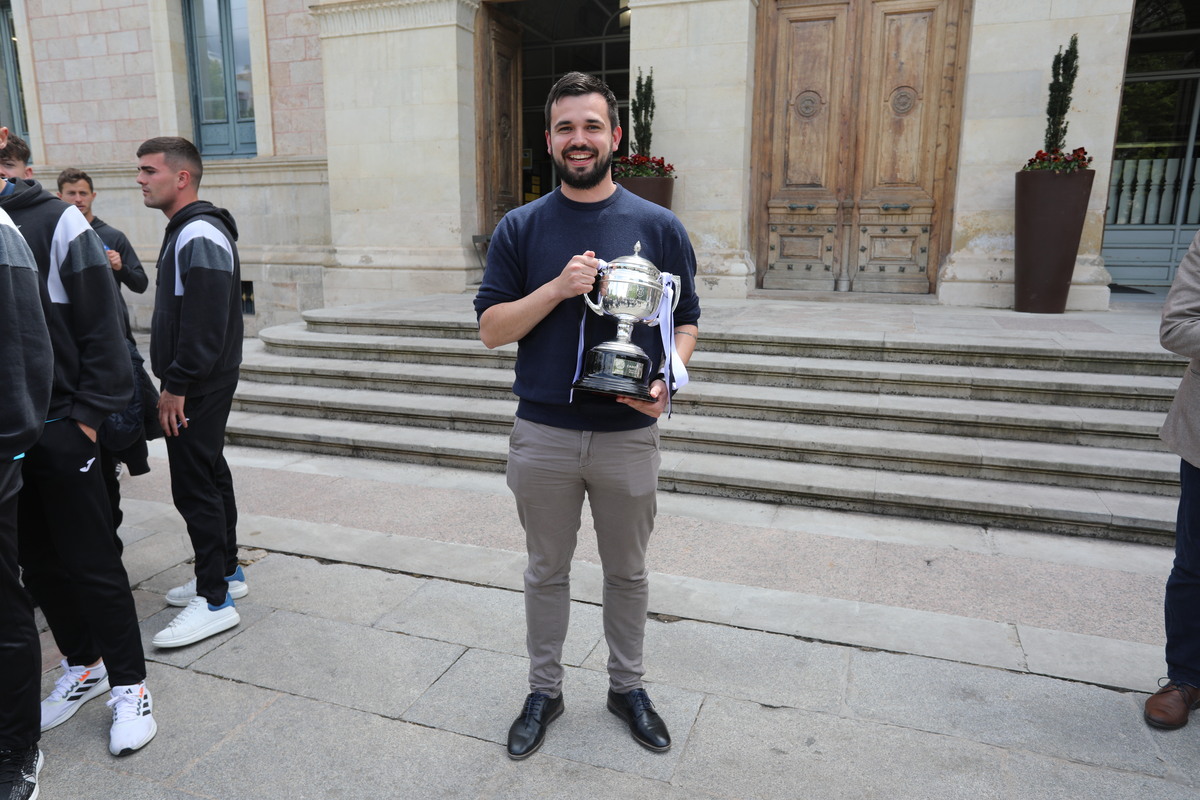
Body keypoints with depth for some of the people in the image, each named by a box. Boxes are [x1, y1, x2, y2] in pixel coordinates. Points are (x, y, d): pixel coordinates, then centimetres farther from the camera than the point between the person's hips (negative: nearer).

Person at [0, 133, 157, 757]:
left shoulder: (57, 221, -6)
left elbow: (100, 324, -7)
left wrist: (88, 413, -11)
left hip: (60, 429, -5)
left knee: (93, 564, 2)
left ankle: (128, 685, 17)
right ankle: (83, 666, 34)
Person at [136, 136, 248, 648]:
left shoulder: (199, 236, -17)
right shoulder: (187, 231, 16)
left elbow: (204, 325, -24)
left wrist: (176, 385, -20)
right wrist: (175, 383, 18)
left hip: (198, 387, -11)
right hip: (200, 384, 11)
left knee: (194, 486, -6)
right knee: (210, 476, 16)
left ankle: (215, 601, 3)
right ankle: (226, 573, 29)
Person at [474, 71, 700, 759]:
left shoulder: (659, 226, 0)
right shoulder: (521, 228, 1)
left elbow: (686, 322, 4)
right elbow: (491, 329, -2)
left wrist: (665, 380, -16)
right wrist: (558, 288, -18)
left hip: (629, 437, 0)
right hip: (543, 436, 1)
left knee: (628, 572, 16)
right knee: (547, 571, 15)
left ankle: (628, 686, 37)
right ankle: (545, 690, 35)